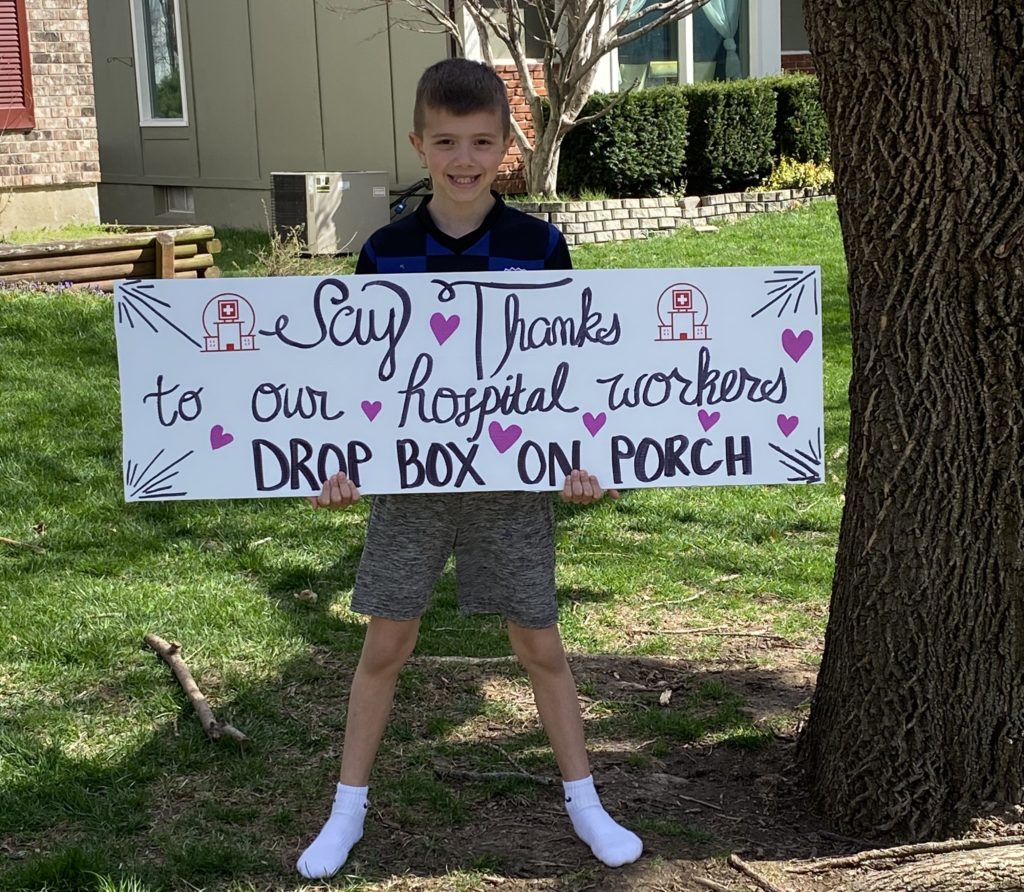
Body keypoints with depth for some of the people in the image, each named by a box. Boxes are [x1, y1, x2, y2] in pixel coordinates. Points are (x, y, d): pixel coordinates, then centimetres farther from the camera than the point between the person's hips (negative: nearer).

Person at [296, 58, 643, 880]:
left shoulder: (540, 246, -6)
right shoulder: (385, 250, -3)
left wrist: (581, 460, -14)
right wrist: (342, 464, -9)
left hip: (512, 479, -1)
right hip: (411, 476, 1)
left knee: (540, 646, 9)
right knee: (385, 646, 8)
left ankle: (584, 803, 27)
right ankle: (348, 810, 24)